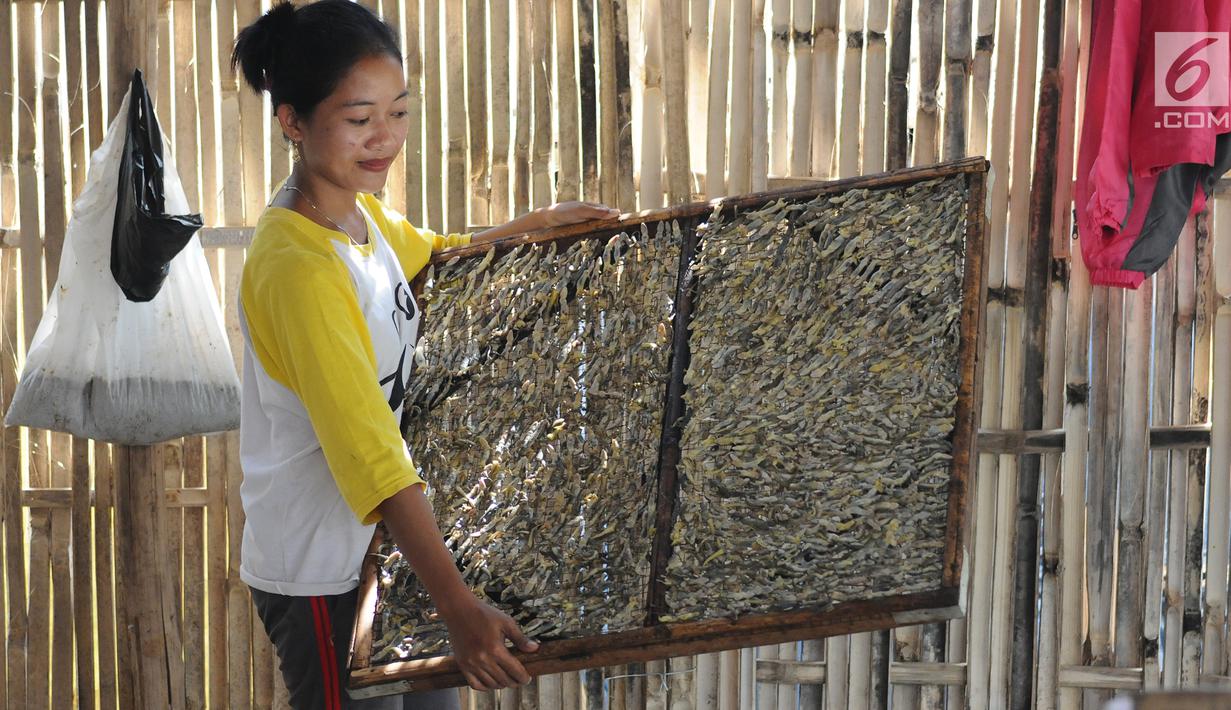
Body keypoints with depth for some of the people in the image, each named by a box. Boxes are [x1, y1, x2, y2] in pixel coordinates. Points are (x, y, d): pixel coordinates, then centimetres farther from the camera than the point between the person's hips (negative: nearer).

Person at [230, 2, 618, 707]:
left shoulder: (362, 211, 0)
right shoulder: (296, 267, -27)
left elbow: (432, 254, 26)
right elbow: (367, 447, -34)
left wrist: (542, 223, 18)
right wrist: (460, 608, -38)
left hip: (382, 543, 9)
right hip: (321, 573, -9)